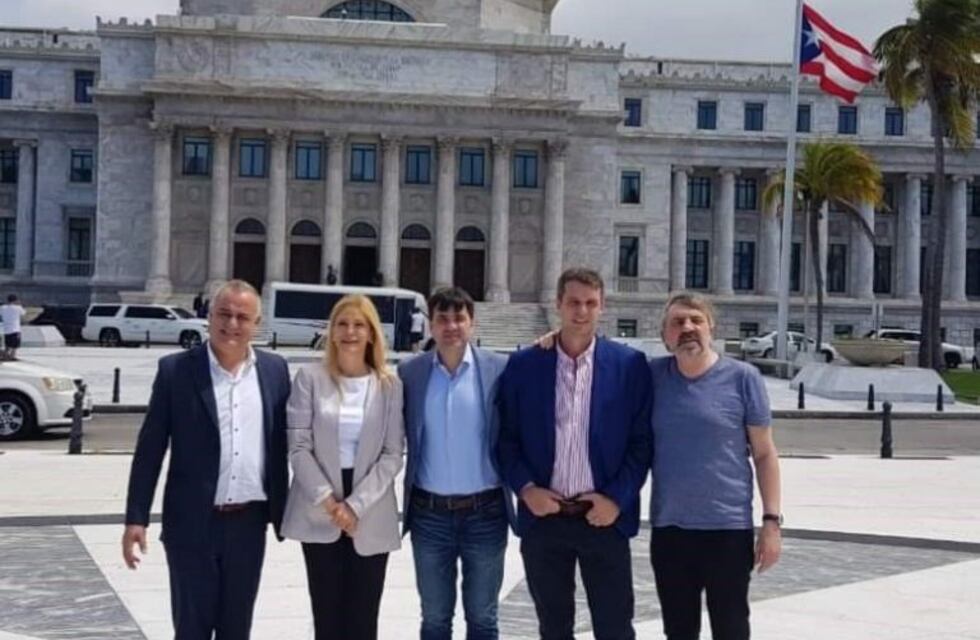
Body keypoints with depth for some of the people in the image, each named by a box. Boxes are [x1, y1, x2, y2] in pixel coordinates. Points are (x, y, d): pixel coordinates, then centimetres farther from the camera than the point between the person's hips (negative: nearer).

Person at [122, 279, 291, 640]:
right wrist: (136, 518, -8)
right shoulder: (176, 370, -5)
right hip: (192, 523, -3)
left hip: (249, 523, 3)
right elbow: (150, 449, -4)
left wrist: (280, 510, 8)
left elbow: (279, 445, 10)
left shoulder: (275, 371, 4)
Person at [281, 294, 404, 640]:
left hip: (370, 518, 1)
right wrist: (328, 500, -12)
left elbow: (393, 454, -2)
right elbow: (298, 448, -4)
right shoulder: (310, 378, -1)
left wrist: (356, 505, -12)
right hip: (320, 515, 0)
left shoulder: (390, 385, 2)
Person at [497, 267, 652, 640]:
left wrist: (617, 498, -9)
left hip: (603, 516, -1)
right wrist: (525, 488, -9)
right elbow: (507, 437, 4)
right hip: (543, 517, 1)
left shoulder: (630, 364, -1)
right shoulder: (524, 364, 2)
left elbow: (642, 440, -1)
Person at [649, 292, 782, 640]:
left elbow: (765, 454, -2)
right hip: (667, 528, 3)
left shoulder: (742, 377, -5)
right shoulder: (652, 375, 3)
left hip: (728, 528, -3)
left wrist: (771, 520, -7)